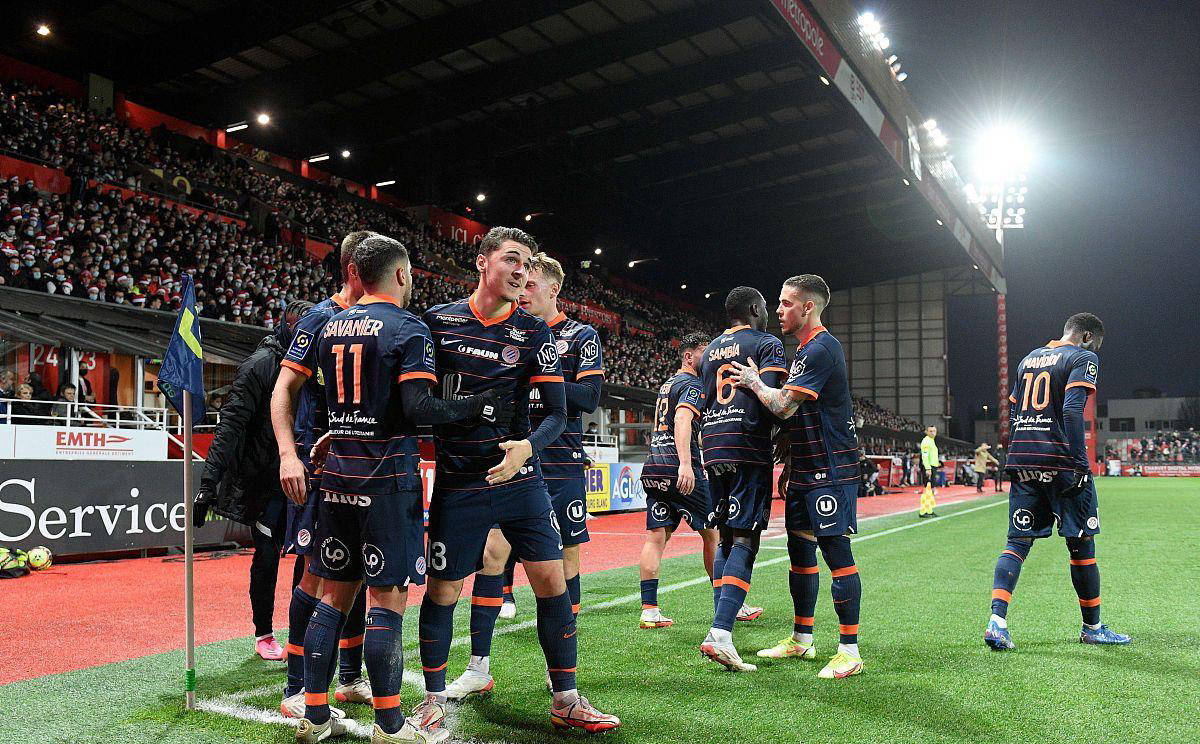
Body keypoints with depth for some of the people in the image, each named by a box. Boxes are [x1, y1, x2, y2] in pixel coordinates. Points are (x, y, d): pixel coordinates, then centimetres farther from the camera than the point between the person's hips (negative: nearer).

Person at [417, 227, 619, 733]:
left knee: (552, 581, 0)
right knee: (442, 590, 5)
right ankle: (434, 698, 26)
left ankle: (566, 701, 15)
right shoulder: (438, 320, -2)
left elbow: (557, 412, -5)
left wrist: (527, 447, -22)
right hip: (457, 482, -1)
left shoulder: (534, 332, -2)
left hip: (520, 479, 1)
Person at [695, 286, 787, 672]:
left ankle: (728, 610, 18)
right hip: (749, 450, -6)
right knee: (744, 540, -9)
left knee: (725, 537, 17)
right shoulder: (767, 344, 1)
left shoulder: (710, 350, 21)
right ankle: (719, 633, -19)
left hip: (713, 449, 6)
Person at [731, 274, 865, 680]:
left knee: (837, 552, -7)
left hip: (831, 470, -10)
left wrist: (754, 382, -2)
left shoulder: (820, 349, -15)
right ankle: (801, 639, 25)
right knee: (800, 549, 14)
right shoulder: (805, 350, 18)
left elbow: (783, 406, -21)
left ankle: (849, 651, 1)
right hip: (807, 470, 10)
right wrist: (790, 469, 22)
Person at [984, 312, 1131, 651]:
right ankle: (1092, 627, 21)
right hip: (1059, 461, -6)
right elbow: (1072, 410, -15)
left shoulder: (1029, 359, 20)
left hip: (1021, 459, 6)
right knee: (1081, 545, 8)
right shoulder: (1083, 359, -1)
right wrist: (1079, 463, -17)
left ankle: (997, 620, -11)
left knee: (1018, 542, 4)